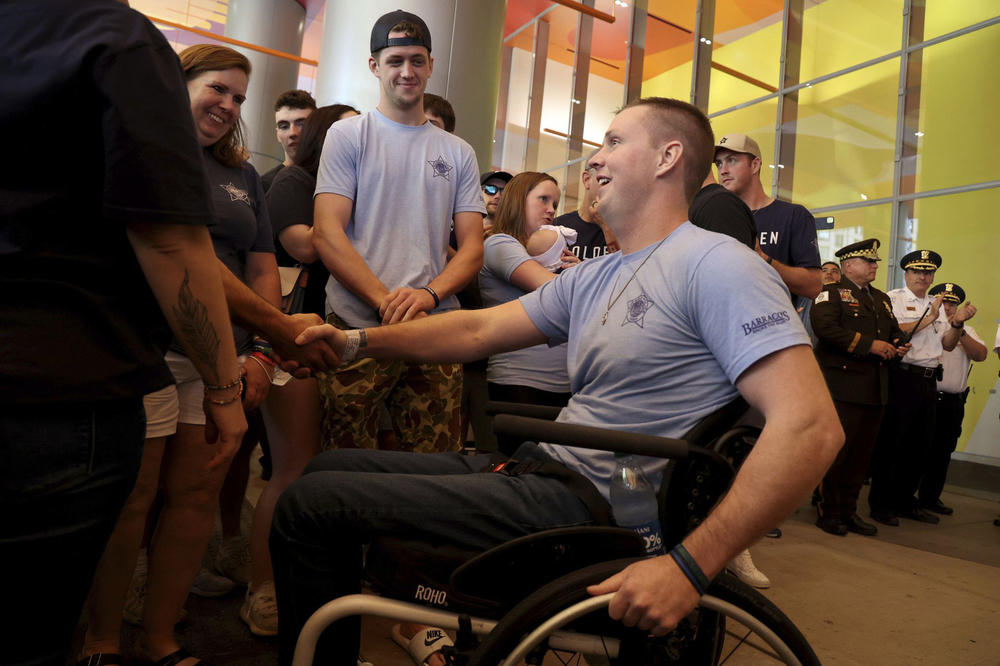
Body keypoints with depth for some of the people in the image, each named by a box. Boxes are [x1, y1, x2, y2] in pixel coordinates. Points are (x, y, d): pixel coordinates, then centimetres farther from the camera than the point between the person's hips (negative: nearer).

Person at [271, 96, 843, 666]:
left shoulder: (713, 264, -12)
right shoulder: (592, 279, 14)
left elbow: (813, 427, -21)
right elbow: (479, 329, 15)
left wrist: (689, 565, -25)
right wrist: (355, 340, 9)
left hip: (588, 503, -8)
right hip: (545, 470, 9)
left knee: (310, 505, -11)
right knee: (330, 468, 14)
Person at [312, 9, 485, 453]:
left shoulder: (458, 153, 15)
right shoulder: (348, 135, 8)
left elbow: (473, 246, 8)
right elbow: (326, 234, -3)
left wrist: (429, 294, -12)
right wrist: (387, 302, -16)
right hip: (357, 328, -2)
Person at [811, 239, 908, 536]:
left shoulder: (882, 299, 23)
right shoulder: (831, 292, -2)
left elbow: (894, 332, 29)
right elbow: (825, 327, -18)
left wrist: (897, 346, 5)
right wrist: (869, 345, -18)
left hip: (875, 390, 7)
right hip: (842, 386, -7)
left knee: (861, 453, 10)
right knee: (835, 451, -4)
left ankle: (848, 511, 21)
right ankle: (827, 512, 8)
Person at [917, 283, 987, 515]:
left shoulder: (967, 332, 13)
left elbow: (981, 355, -4)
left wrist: (960, 332, -17)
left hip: (953, 404, 5)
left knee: (942, 452, 13)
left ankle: (930, 498, 26)